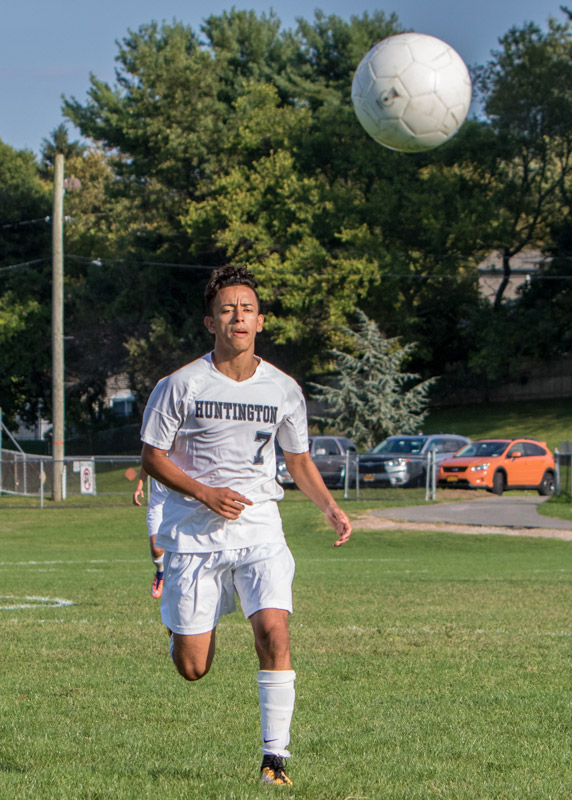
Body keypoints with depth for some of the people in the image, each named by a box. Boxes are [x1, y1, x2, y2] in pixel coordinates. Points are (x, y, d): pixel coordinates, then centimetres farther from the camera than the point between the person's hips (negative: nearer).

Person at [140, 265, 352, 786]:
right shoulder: (181, 386, -5)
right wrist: (204, 493, -14)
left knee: (273, 632, -21)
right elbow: (152, 456, 1)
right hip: (194, 534, -1)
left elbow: (298, 459, 17)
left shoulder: (283, 390, 5)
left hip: (259, 530, 1)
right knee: (192, 669, -1)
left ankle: (275, 754, -12)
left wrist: (330, 507, 0)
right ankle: (182, 623, 37)